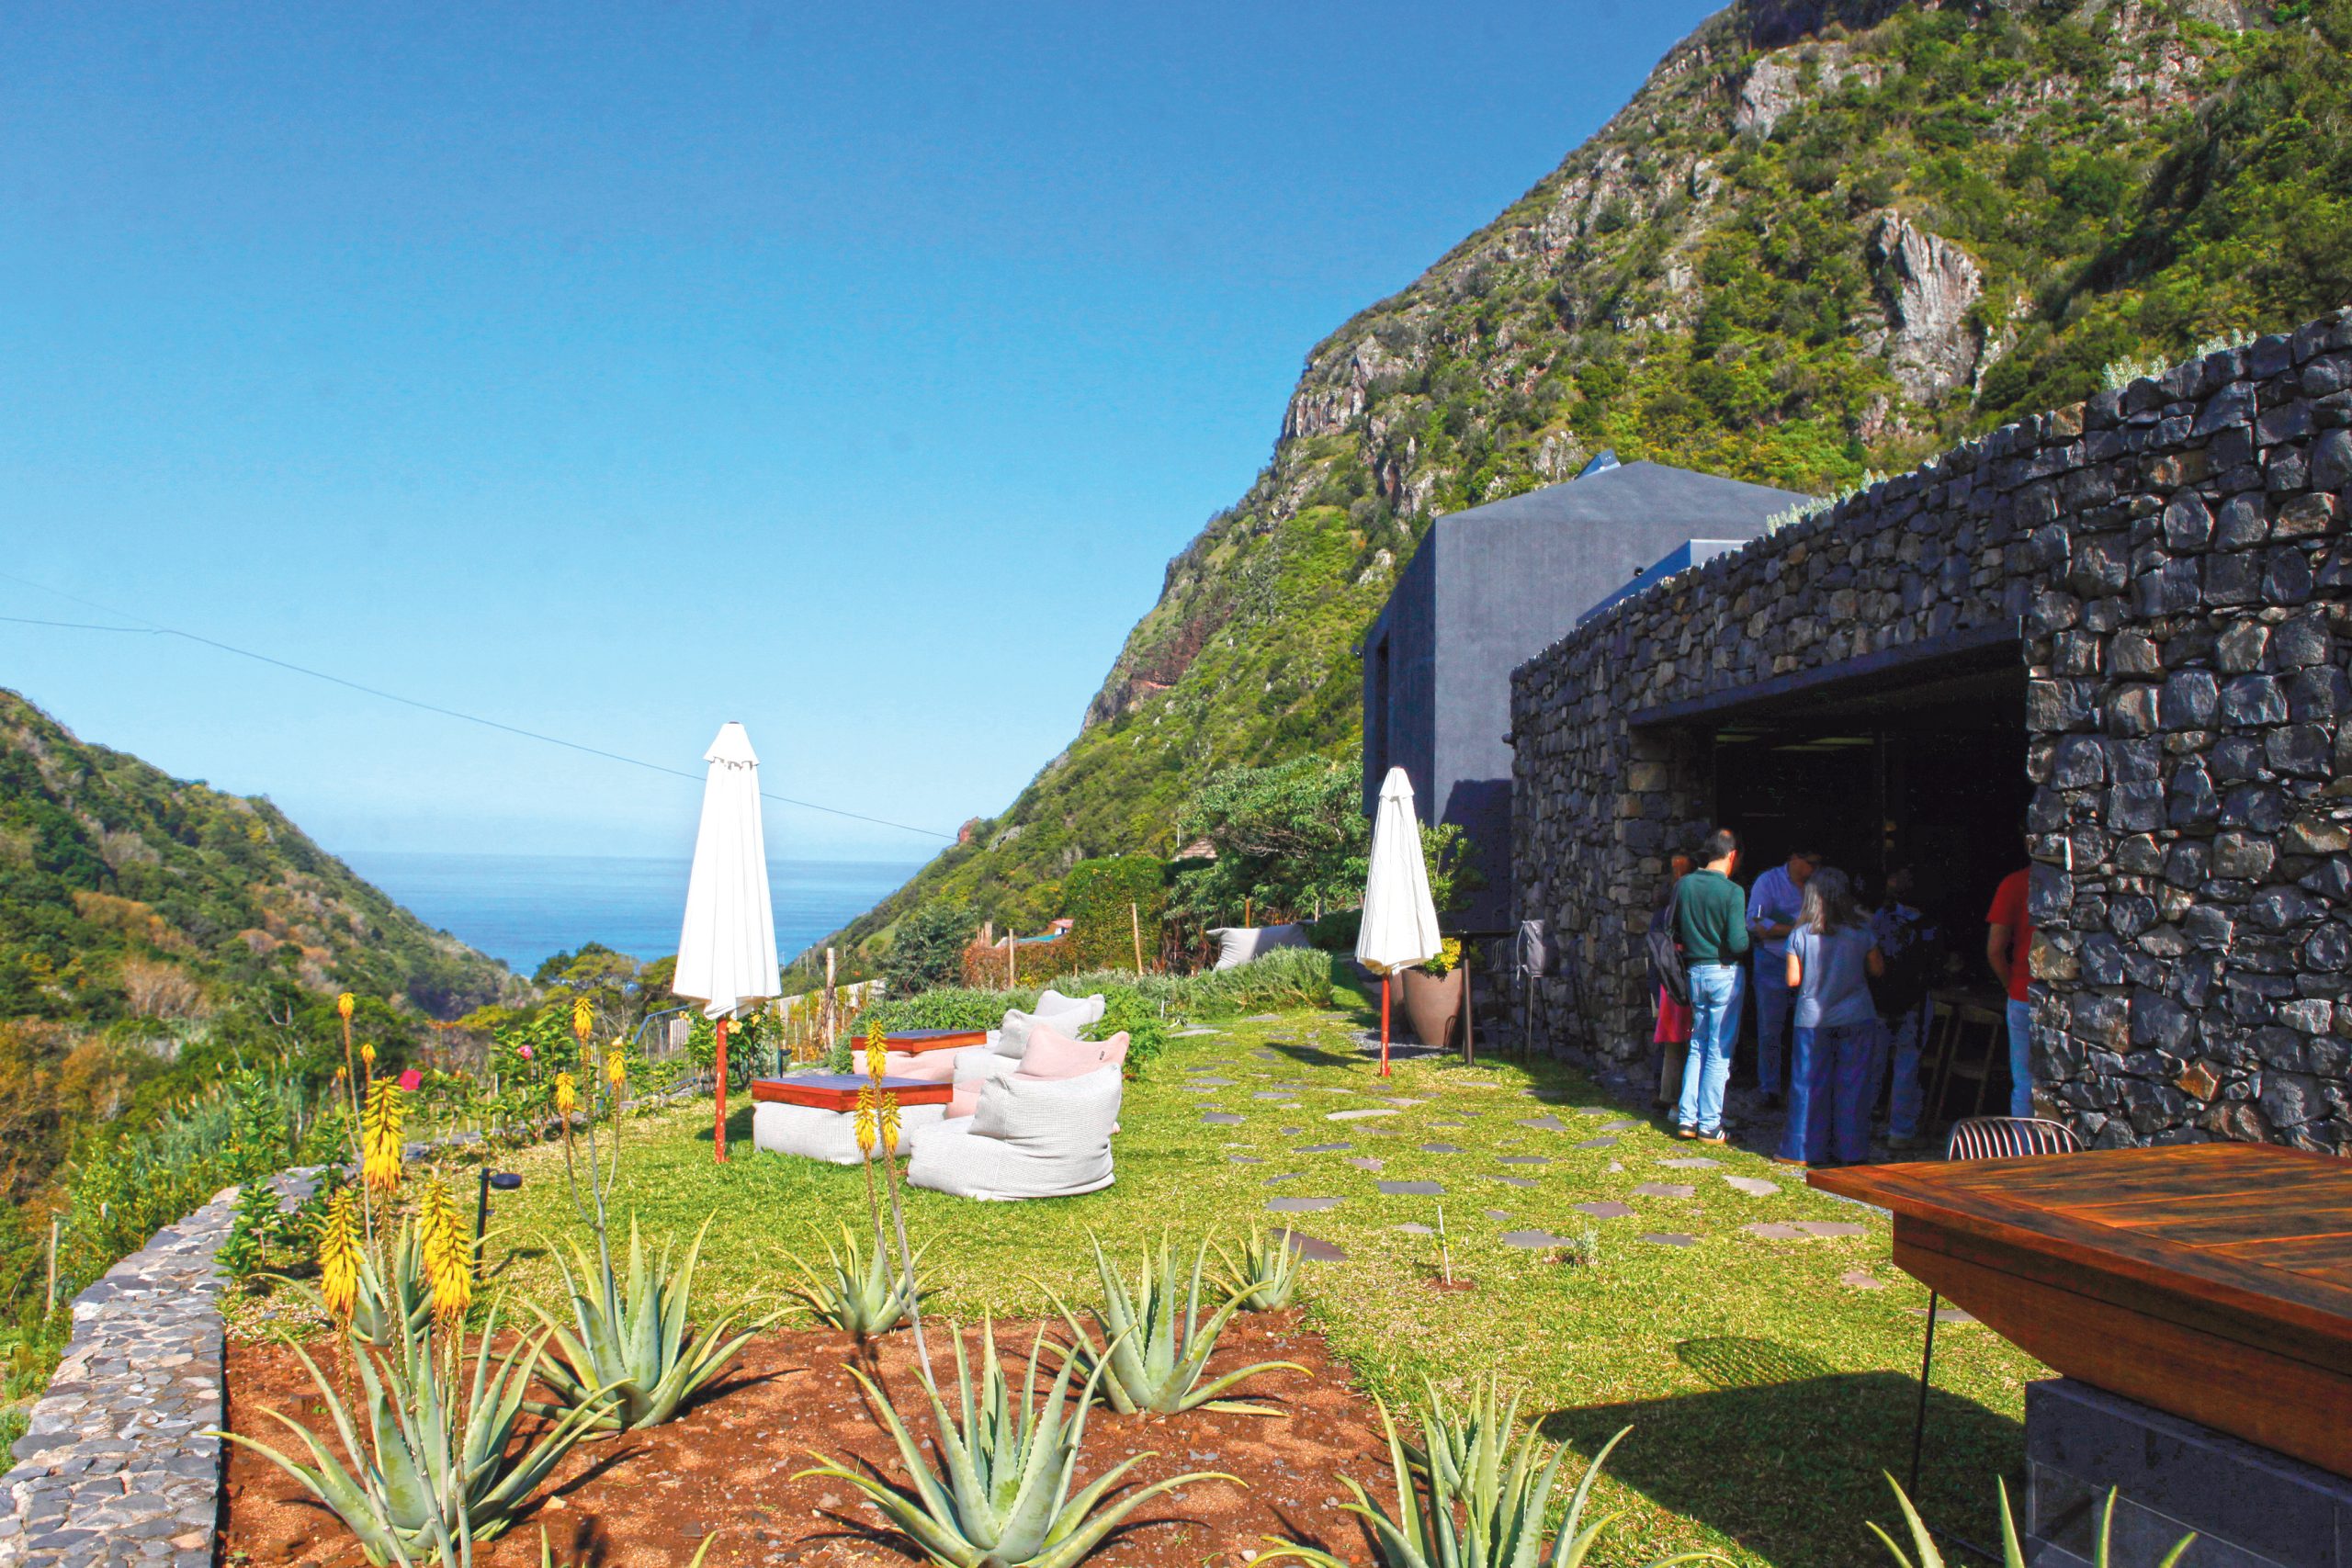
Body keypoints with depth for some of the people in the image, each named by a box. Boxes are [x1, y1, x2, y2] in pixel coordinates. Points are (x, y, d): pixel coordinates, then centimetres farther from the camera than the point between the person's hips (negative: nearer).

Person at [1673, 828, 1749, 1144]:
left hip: (1694, 973, 5)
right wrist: (1750, 933, 2)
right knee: (1720, 1052, 2)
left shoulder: (1683, 885, 2)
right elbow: (1738, 943, -18)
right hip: (1724, 973, -5)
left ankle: (1686, 1118, 14)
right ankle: (1709, 1125, 6)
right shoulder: (1732, 891, -14)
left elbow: (1671, 931, 8)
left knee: (1698, 1045, 16)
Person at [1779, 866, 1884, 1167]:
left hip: (1813, 1020, 0)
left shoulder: (1800, 934, -8)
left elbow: (1793, 980, -8)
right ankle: (1851, 1150, 13)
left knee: (1809, 1085, 7)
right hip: (1857, 1018, 1)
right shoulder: (1861, 931, -5)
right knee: (1852, 1086, 8)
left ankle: (1803, 1150, 12)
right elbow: (1878, 970, 4)